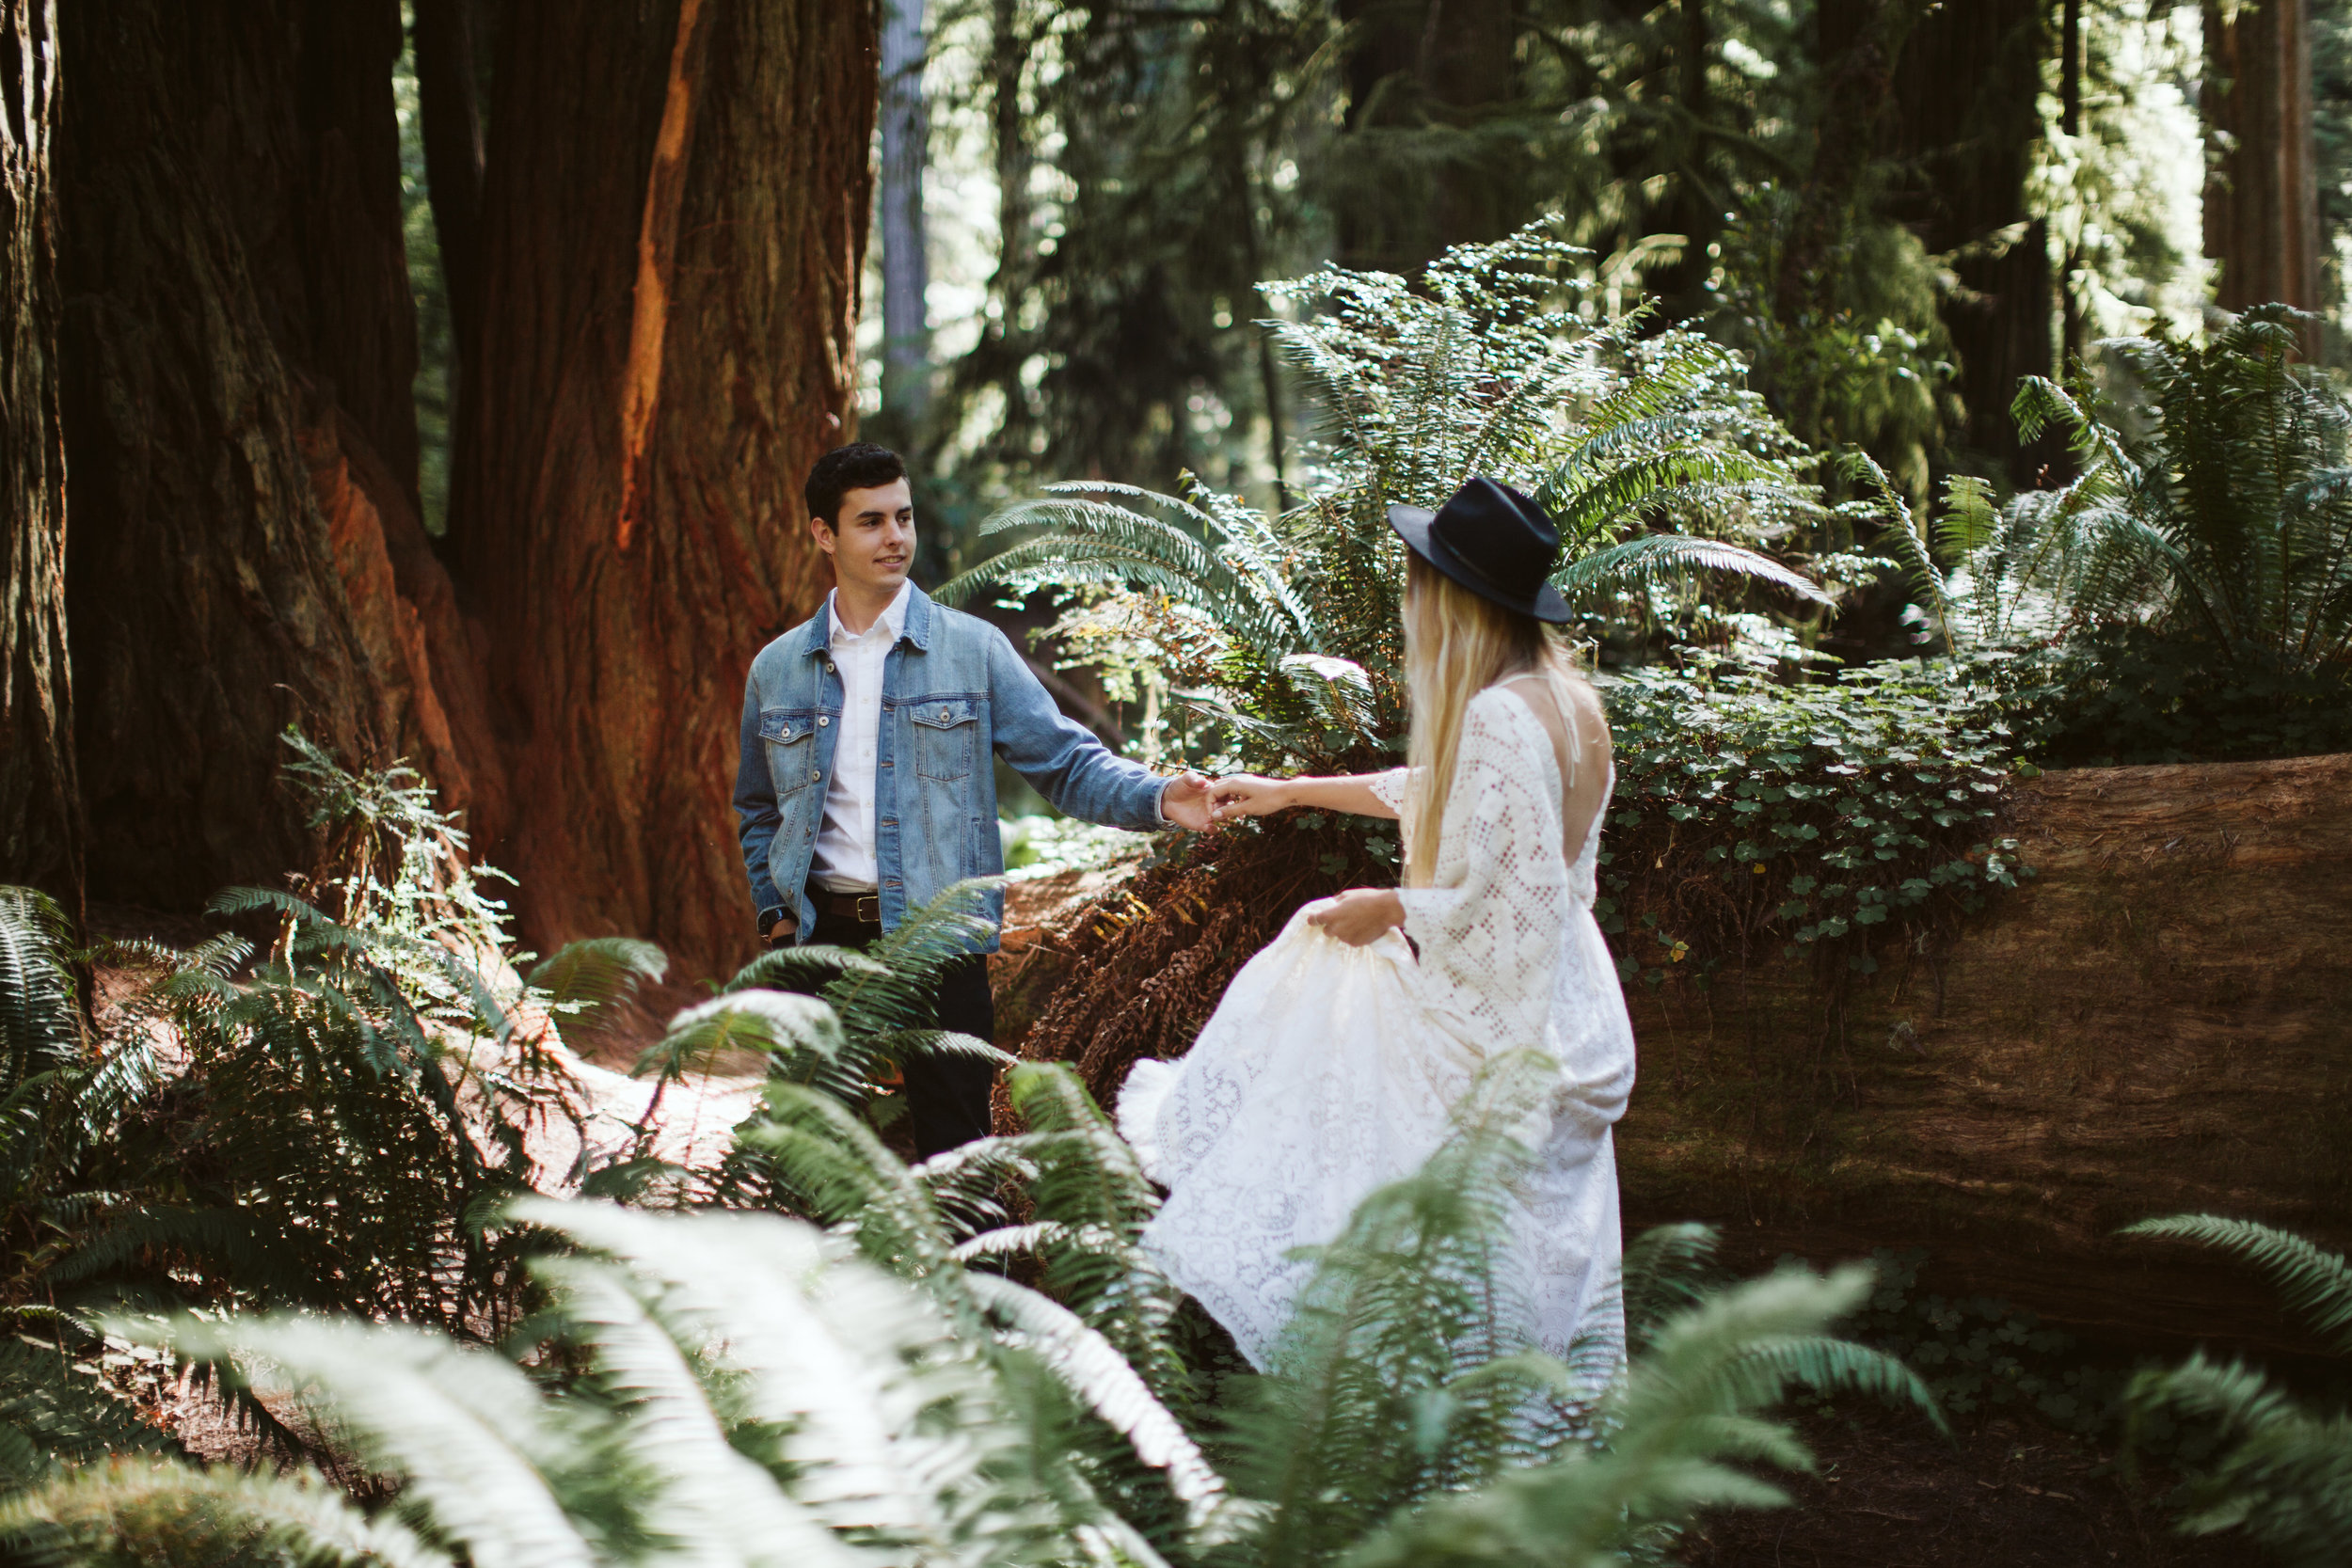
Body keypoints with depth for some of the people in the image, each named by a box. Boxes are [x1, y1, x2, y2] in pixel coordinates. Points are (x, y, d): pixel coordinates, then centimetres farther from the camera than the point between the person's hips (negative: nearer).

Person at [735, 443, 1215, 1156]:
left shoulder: (971, 650, 1)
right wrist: (776, 913, 10)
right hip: (819, 938, 3)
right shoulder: (778, 670, 9)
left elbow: (1066, 762, -3)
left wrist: (1158, 797, -20)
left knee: (953, 1152, -1)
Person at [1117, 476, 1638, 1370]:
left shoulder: (1499, 718, -25)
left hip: (1503, 1022, -10)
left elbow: (1500, 901, -26)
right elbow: (1433, 794, 22)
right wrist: (1291, 792, 27)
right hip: (1560, 1004, 10)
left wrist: (1388, 908, -9)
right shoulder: (1565, 699, 6)